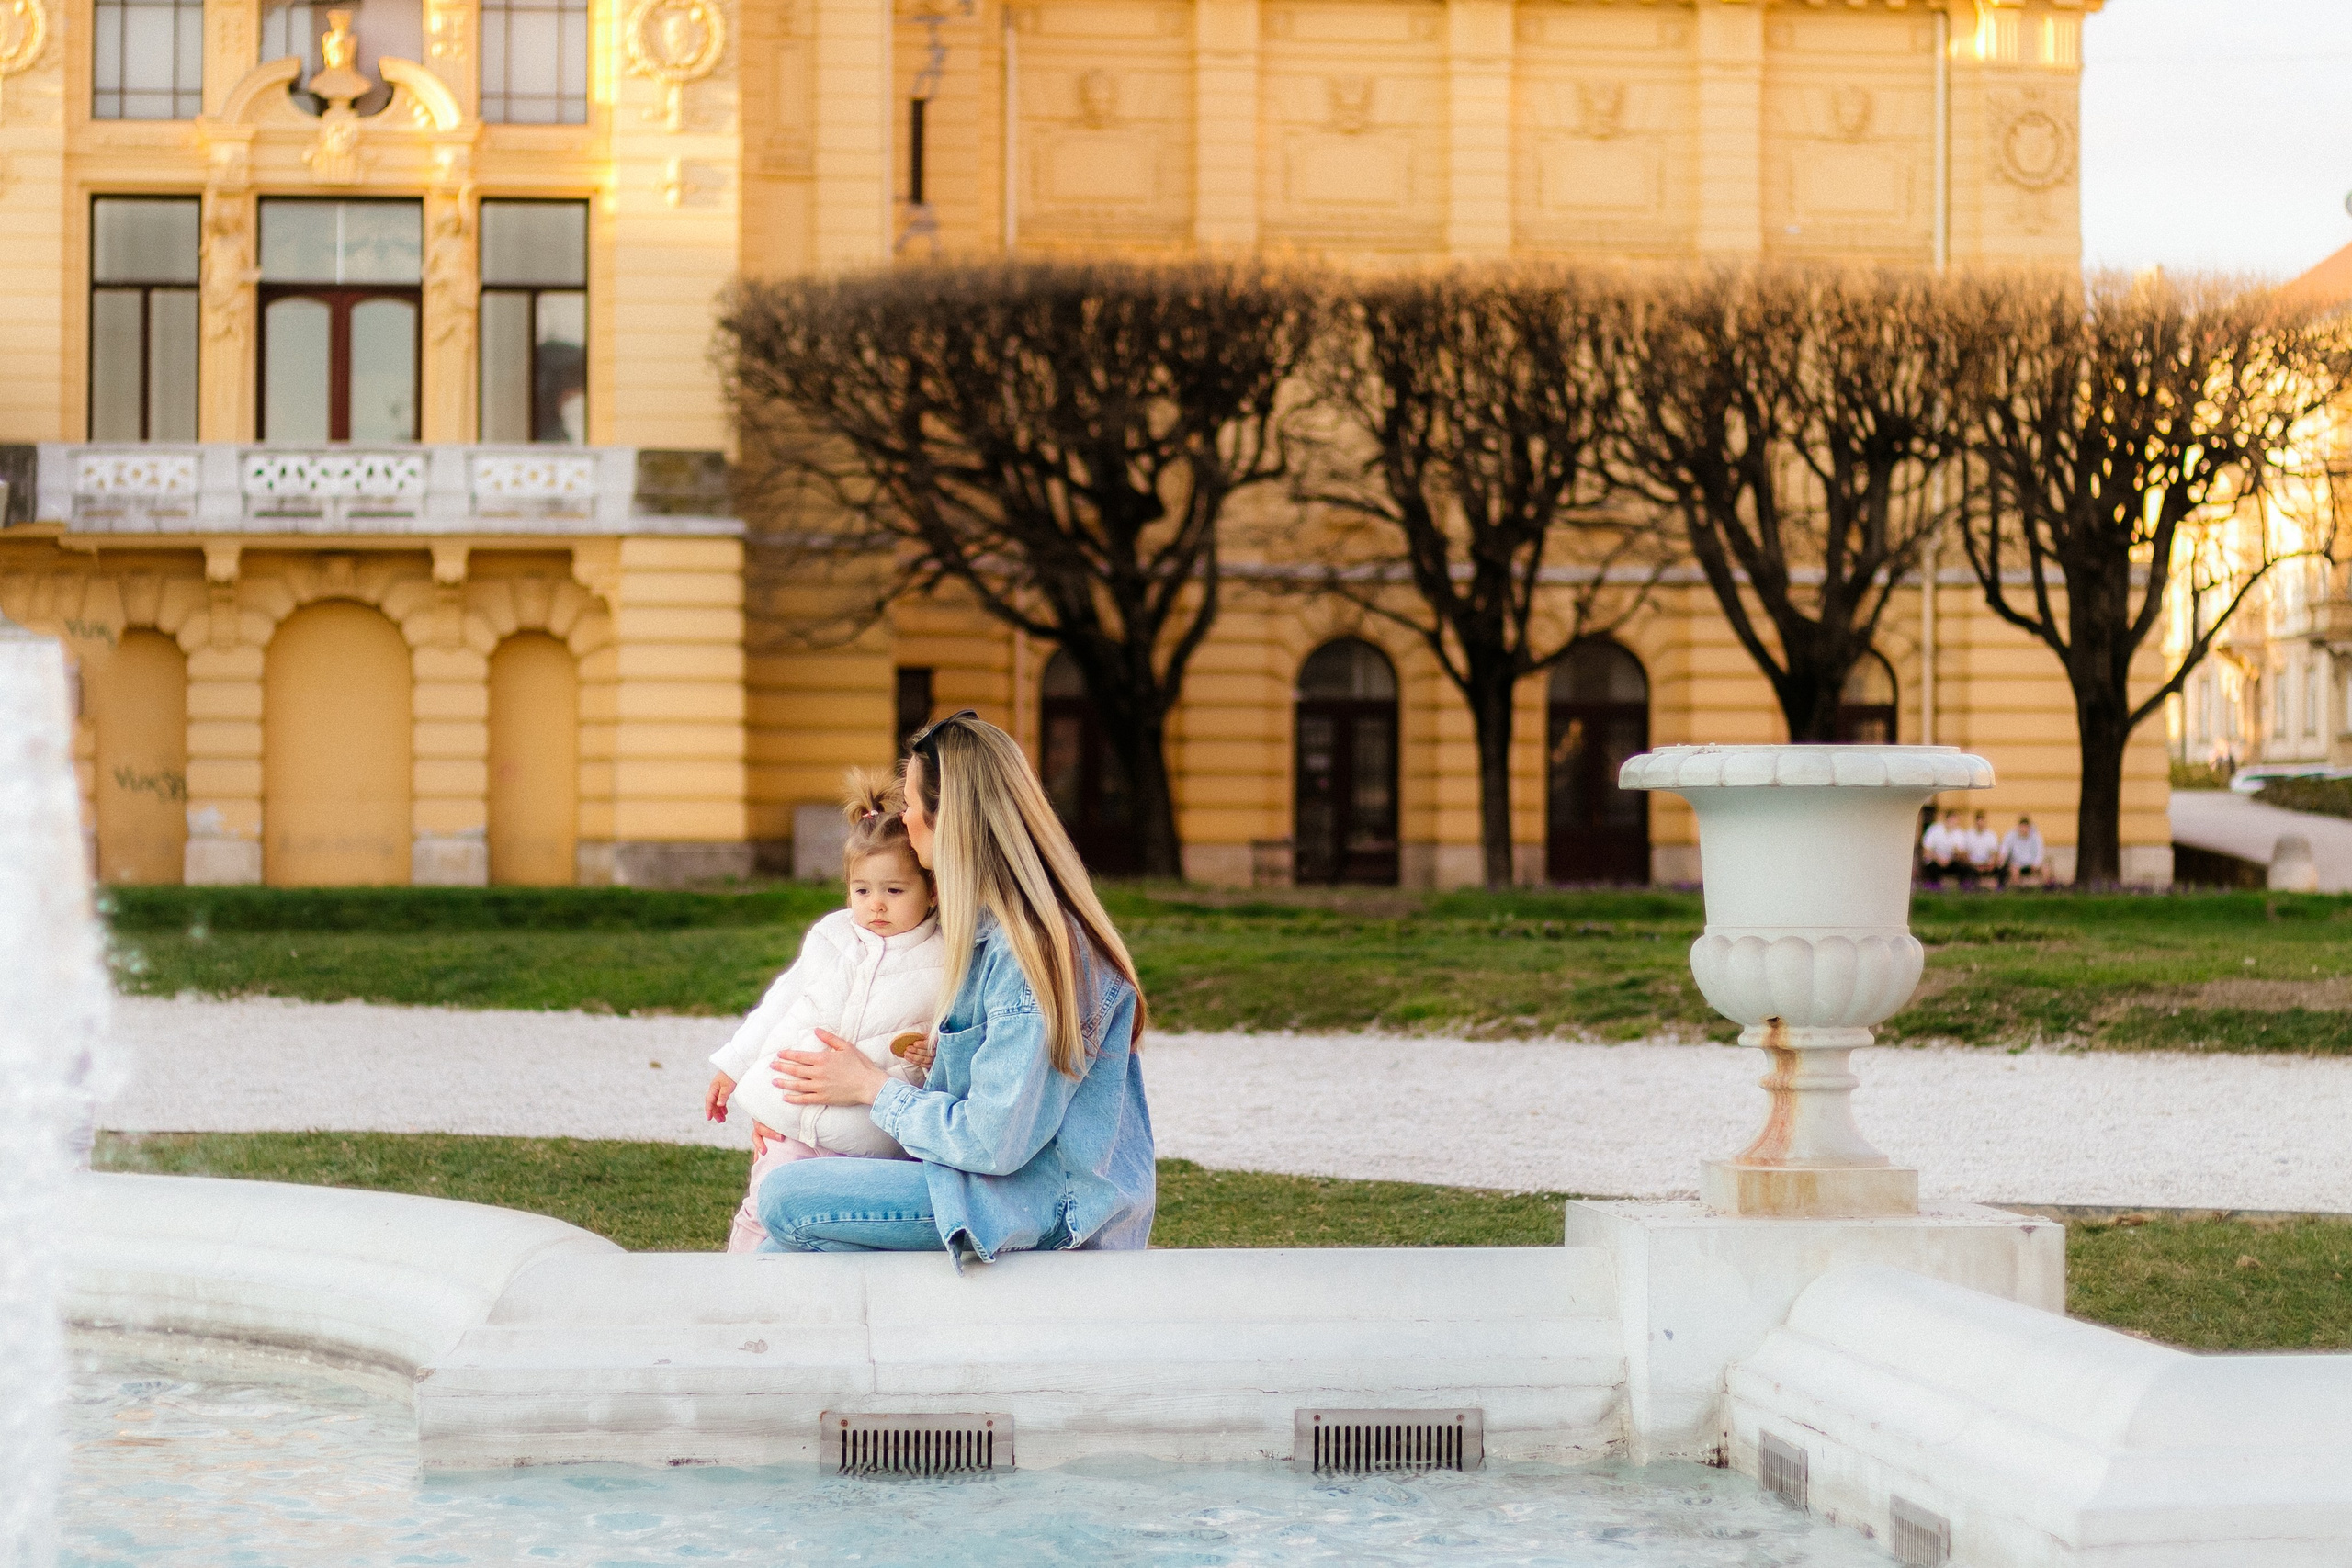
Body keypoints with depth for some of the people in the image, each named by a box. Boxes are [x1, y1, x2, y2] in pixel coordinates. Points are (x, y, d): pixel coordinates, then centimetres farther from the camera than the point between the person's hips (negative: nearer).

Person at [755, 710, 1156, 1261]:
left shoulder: (1026, 952, -22)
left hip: (1056, 1202, -10)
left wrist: (872, 1088, -8)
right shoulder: (991, 928, 11)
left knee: (786, 1197, -13)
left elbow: (994, 1143, -21)